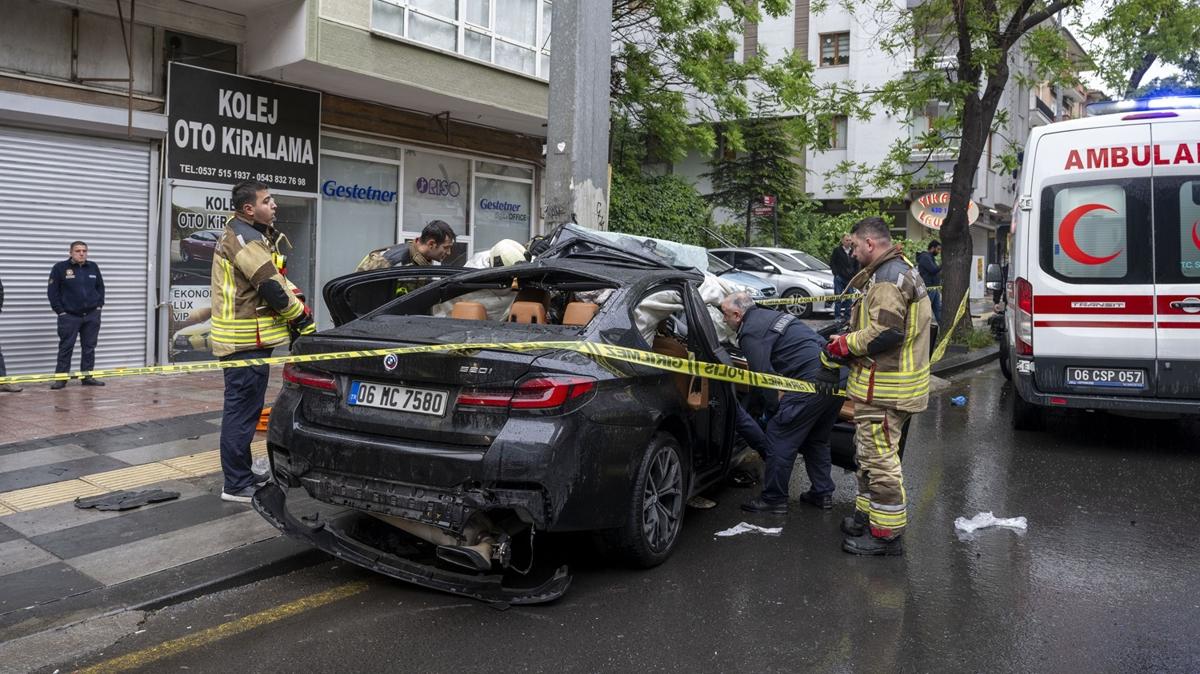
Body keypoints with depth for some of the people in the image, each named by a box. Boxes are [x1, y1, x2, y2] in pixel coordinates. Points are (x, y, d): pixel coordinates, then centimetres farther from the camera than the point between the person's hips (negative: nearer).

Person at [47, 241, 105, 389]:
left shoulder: (93, 267, 7)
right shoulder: (60, 268, -5)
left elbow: (100, 287, 17)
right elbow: (52, 291, -3)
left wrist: (99, 306, 8)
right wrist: (60, 311, -7)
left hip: (92, 315, 3)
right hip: (69, 316, -3)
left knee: (89, 347, 7)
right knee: (66, 347, -1)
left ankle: (88, 376, 14)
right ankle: (61, 378, 6)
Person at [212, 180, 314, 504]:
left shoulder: (249, 234, 19)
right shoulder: (246, 239, -15)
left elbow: (277, 278, 15)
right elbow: (272, 287, -20)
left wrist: (297, 304, 0)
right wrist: (304, 320, -10)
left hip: (244, 338, 11)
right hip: (246, 341, -11)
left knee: (243, 409, 18)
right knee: (242, 411, -5)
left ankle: (242, 474, 29)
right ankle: (236, 485, 1)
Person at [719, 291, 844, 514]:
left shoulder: (751, 333, -7)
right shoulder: (770, 316, 23)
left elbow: (763, 376, -13)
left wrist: (778, 403, -5)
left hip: (812, 382, -10)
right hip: (836, 375, 10)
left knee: (779, 439, 0)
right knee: (816, 439, 23)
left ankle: (773, 500, 7)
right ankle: (823, 493, 29)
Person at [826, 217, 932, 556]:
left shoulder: (888, 277, -18)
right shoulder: (898, 271, 18)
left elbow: (885, 332, -26)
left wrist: (846, 344, -12)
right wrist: (850, 342, 12)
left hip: (883, 388, -12)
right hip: (887, 385, 12)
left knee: (879, 457, -5)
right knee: (868, 451, 21)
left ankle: (886, 533, 4)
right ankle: (868, 514, 35)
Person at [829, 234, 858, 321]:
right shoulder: (837, 250, 0)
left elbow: (856, 265, 20)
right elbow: (832, 263, 1)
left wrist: (854, 275, 8)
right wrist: (836, 273, -7)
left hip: (850, 278, 4)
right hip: (839, 277, -4)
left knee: (848, 298, 7)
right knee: (838, 298, -5)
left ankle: (847, 315, 13)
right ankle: (837, 316, -2)